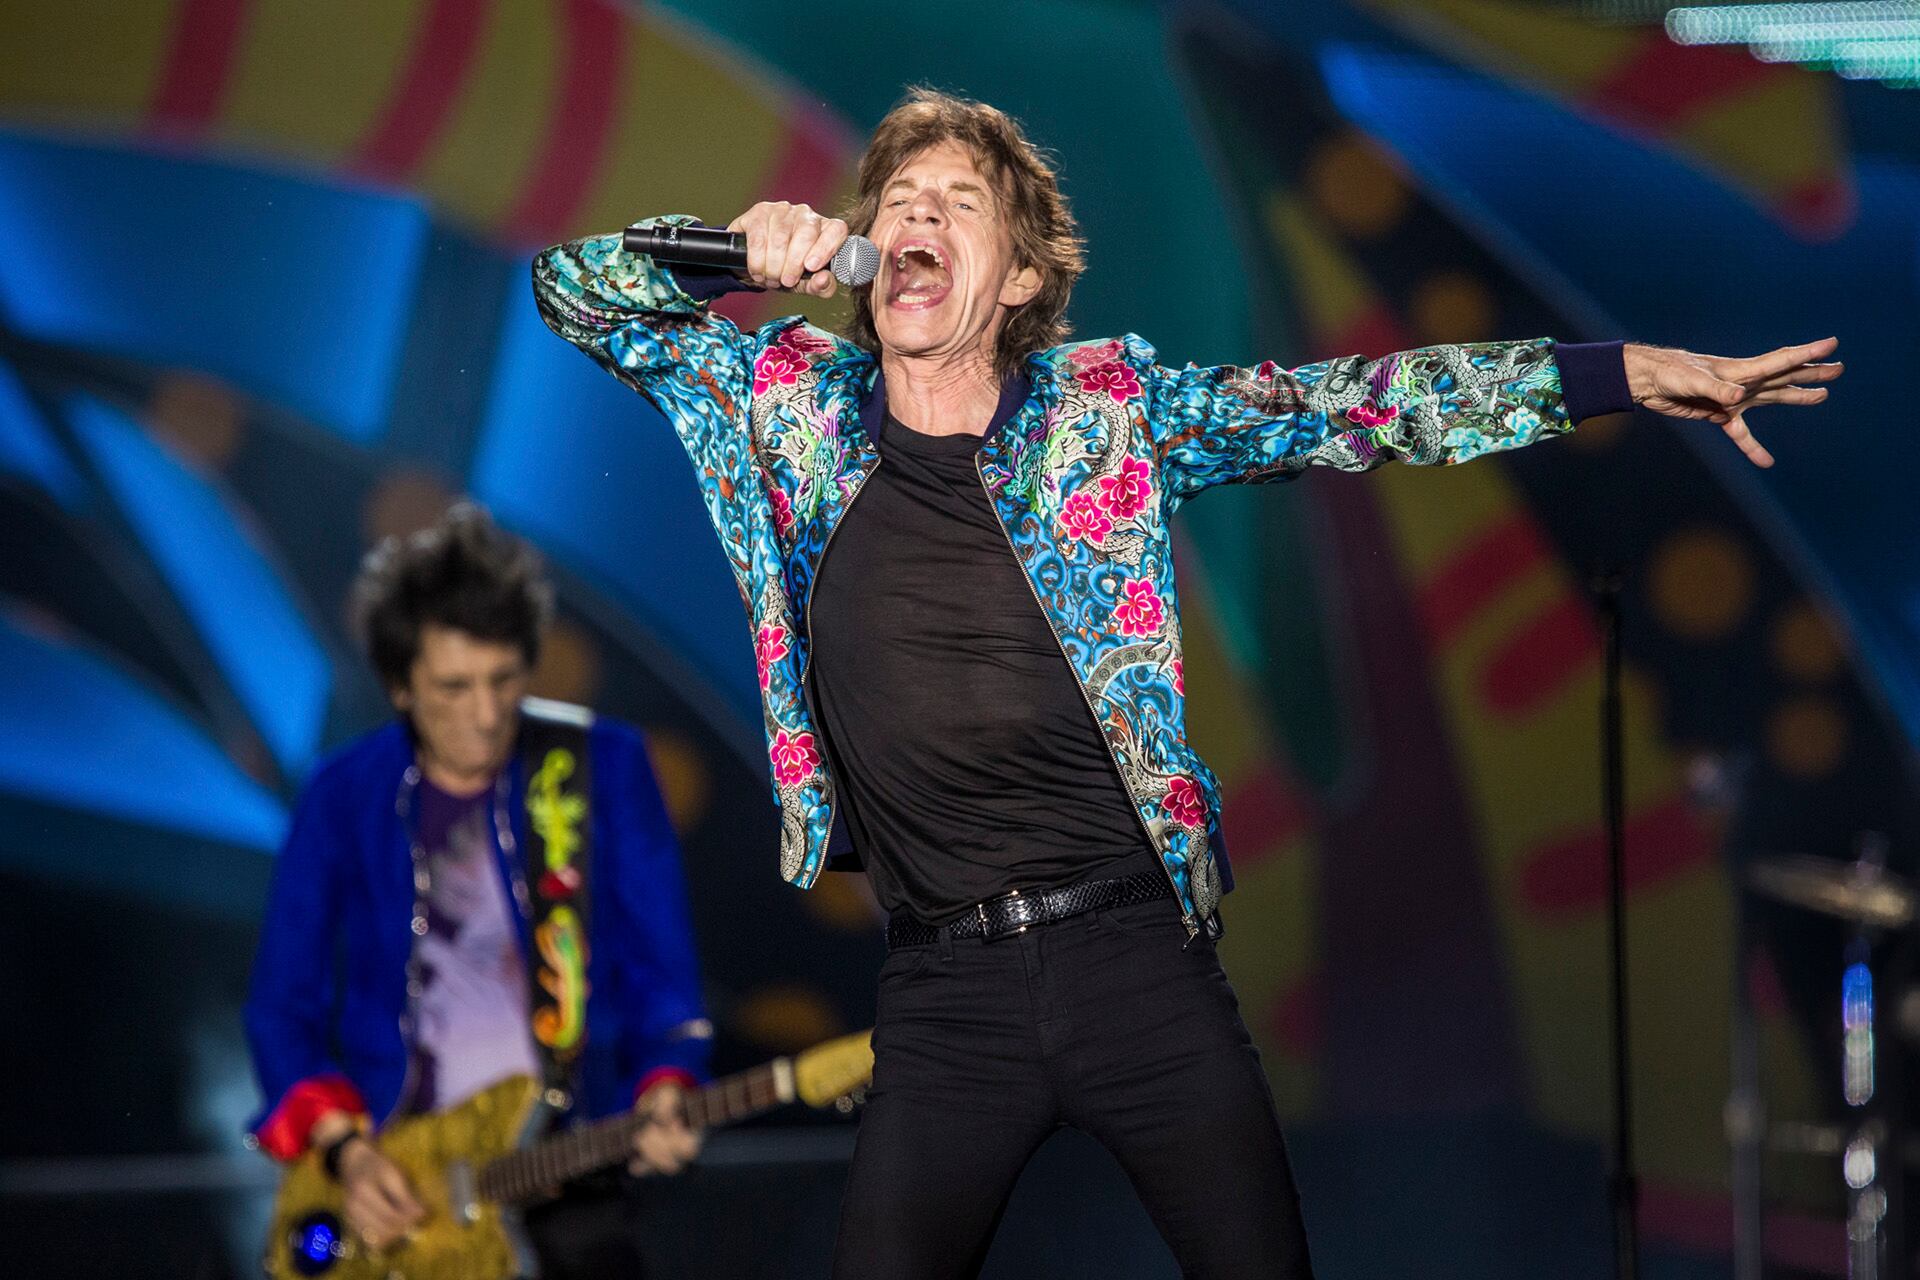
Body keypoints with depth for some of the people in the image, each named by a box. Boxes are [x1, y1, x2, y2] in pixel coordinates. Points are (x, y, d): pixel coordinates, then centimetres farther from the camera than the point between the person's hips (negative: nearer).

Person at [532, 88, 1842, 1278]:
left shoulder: (1107, 404, 3)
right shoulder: (794, 401, 5)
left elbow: (1346, 403, 1)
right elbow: (576, 289, 9)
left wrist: (1626, 372, -5)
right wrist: (745, 252, -11)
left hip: (1137, 950, 0)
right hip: (946, 993, 1)